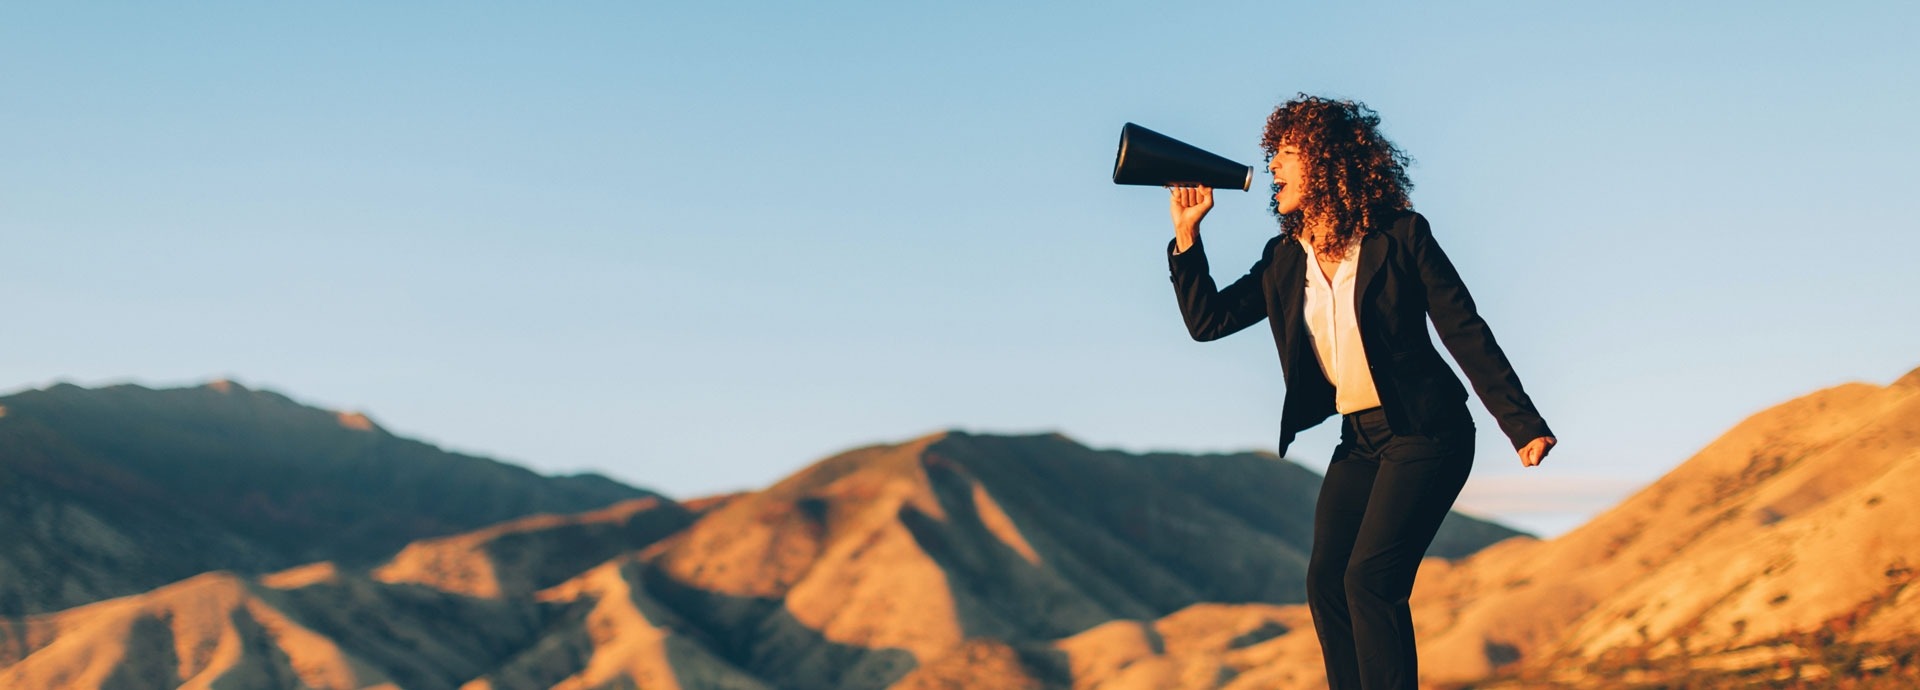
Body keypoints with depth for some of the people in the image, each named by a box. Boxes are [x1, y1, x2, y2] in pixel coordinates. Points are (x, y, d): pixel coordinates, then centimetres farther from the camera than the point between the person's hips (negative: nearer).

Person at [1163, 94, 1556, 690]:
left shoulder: (1400, 236, -8)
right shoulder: (1285, 261, 8)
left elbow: (1466, 333, -8)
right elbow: (1206, 319, 10)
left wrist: (1523, 426, -11)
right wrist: (1185, 229, 1)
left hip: (1426, 434, -6)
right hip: (1359, 440, 7)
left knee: (1369, 578, -17)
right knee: (1326, 583, -1)